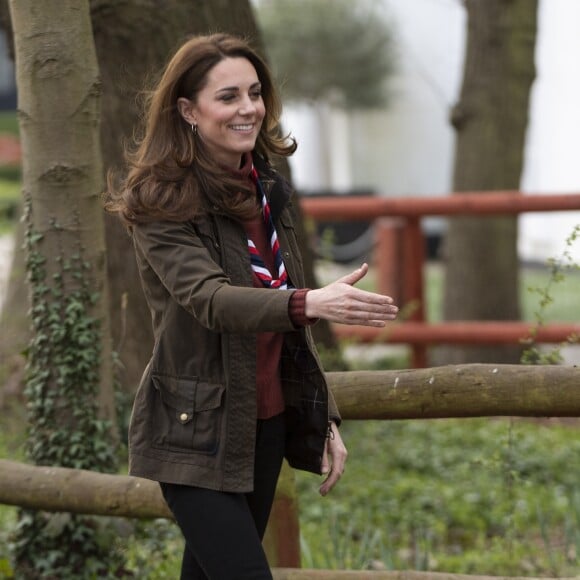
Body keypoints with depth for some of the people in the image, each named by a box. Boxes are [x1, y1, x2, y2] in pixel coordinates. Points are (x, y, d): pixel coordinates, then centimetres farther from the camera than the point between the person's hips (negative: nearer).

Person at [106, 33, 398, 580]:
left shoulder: (268, 190, 8)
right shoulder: (161, 201, -13)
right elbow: (210, 300, -29)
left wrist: (324, 419, 13)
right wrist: (311, 303, -44)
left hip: (266, 426, 7)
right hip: (198, 433, -6)